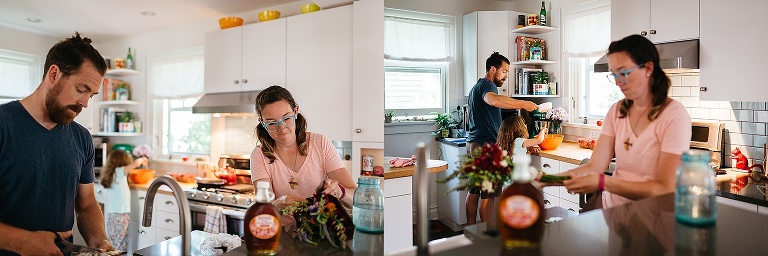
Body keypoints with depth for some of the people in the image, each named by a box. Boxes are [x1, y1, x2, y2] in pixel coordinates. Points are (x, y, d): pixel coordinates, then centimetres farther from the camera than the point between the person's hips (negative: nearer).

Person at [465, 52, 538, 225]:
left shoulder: (475, 87, 25)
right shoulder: (487, 85, -8)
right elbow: (493, 100, -33)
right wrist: (523, 104, -27)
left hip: (473, 142, 10)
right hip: (486, 144, -10)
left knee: (474, 191, 12)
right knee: (488, 195, -7)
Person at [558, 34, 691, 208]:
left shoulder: (674, 116, -10)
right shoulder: (617, 111, 6)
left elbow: (665, 189, -17)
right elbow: (594, 166, -4)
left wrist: (602, 183, -30)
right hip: (612, 212, 5)